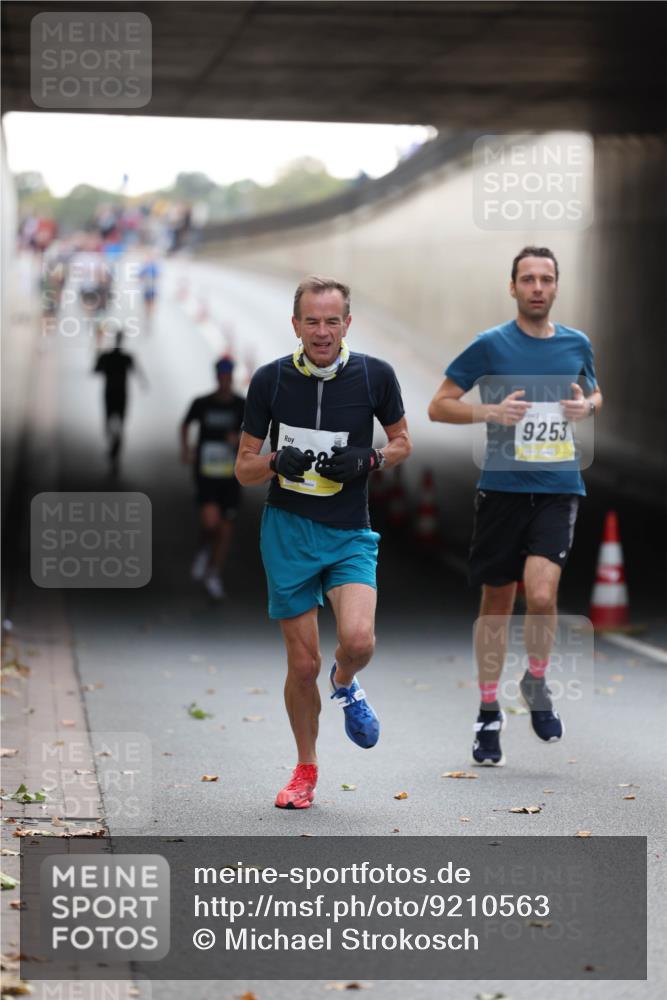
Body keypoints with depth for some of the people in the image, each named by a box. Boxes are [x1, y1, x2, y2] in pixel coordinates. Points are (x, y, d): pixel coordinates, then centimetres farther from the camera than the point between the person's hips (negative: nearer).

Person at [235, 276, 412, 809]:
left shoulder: (375, 375, -6)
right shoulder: (270, 379, -5)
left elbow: (402, 441, 9)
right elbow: (244, 468, 2)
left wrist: (367, 460, -12)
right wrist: (277, 462, -20)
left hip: (350, 534, 0)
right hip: (287, 530, 0)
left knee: (357, 640, -23)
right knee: (303, 662, 3)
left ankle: (346, 684, 15)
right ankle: (306, 769, 24)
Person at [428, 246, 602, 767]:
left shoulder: (577, 344, 6)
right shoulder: (491, 345, -3)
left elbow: (595, 394, 25)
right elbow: (439, 406, 0)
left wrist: (587, 405, 1)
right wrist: (491, 411, -16)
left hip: (559, 489, 1)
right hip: (503, 488, -1)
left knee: (542, 593, -18)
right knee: (497, 604, 7)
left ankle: (537, 682, 9)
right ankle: (489, 714, 21)